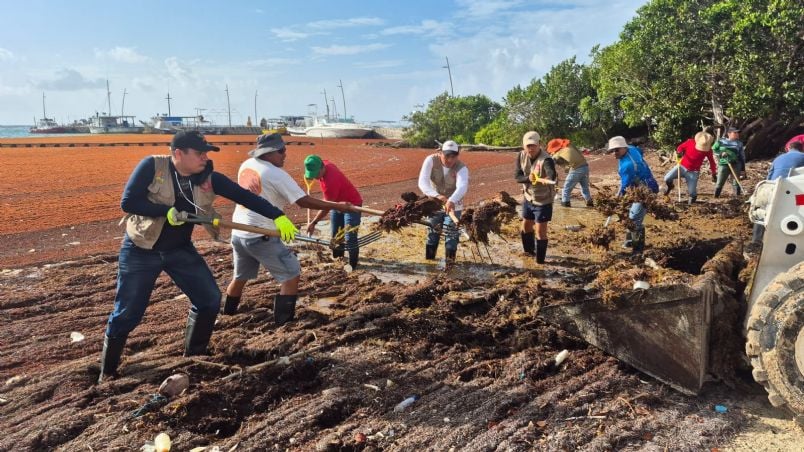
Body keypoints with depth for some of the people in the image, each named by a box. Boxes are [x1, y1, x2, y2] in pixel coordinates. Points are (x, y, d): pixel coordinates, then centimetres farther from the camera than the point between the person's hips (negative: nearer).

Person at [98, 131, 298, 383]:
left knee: (209, 298, 1)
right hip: (141, 250, -4)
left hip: (180, 249, 4)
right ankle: (107, 372, 23)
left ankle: (194, 355, 22)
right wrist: (166, 211, -27)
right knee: (127, 313, 1)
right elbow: (128, 202, -19)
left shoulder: (208, 178, -10)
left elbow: (244, 196, -14)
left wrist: (278, 216, -22)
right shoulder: (152, 166, -18)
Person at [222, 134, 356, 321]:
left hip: (238, 233, 8)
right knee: (291, 274, 3)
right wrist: (337, 206, -12)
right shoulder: (276, 174, -16)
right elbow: (303, 201, -17)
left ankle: (229, 311, 46)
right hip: (260, 236, -8)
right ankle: (284, 319, 3)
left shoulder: (246, 165, 6)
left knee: (241, 276, 28)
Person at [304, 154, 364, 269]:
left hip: (352, 204, -10)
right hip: (338, 203, 10)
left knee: (350, 237, -9)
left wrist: (313, 223, -23)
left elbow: (327, 207, -29)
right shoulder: (325, 163, -15)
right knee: (335, 234, 17)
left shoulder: (331, 181, -38)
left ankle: (352, 264, 5)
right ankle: (338, 257, 34)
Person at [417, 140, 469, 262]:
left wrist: (451, 201, -66)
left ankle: (450, 257, 11)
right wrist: (437, 195, -52)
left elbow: (462, 186, -46)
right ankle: (429, 255, 30)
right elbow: (422, 182, -36)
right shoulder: (431, 160, -25)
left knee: (451, 230, -4)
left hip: (453, 203, -1)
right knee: (433, 228, 13)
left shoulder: (462, 168, -28)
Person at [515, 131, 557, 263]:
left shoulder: (546, 160, -28)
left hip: (543, 200, -7)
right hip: (528, 198, 7)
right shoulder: (521, 156, -9)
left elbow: (552, 175, -48)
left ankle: (540, 260, 13)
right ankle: (529, 250, 46)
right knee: (526, 226, 22)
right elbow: (517, 176, -11)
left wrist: (547, 180, -71)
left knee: (540, 231, -3)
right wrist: (528, 178, -31)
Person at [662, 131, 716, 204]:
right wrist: (679, 152, -18)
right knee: (667, 179, -18)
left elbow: (711, 161, -1)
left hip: (693, 172, -1)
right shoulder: (690, 142, -13)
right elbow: (681, 147, 5)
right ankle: (670, 186, 19)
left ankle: (693, 196, 30)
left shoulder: (708, 150, -12)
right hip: (682, 166, 1)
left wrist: (714, 174, 2)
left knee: (692, 193, -9)